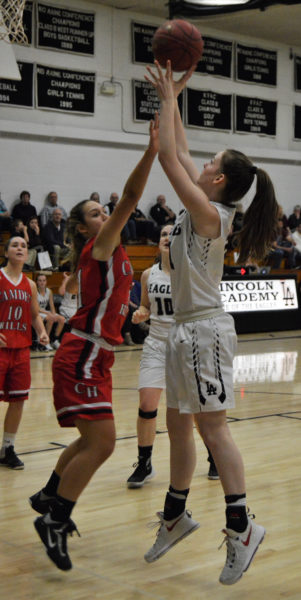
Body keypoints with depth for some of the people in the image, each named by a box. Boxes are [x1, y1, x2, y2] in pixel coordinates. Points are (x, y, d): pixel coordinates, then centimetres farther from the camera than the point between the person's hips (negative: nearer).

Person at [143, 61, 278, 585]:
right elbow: (178, 154, 18)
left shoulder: (210, 213, -14)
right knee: (178, 426, 15)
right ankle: (175, 516, 26)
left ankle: (241, 527, -1)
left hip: (205, 330, -10)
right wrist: (172, 96, 18)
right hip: (186, 329, 10)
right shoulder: (202, 207, 10)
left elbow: (169, 156, -17)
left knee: (211, 427, -7)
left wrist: (168, 96, -8)